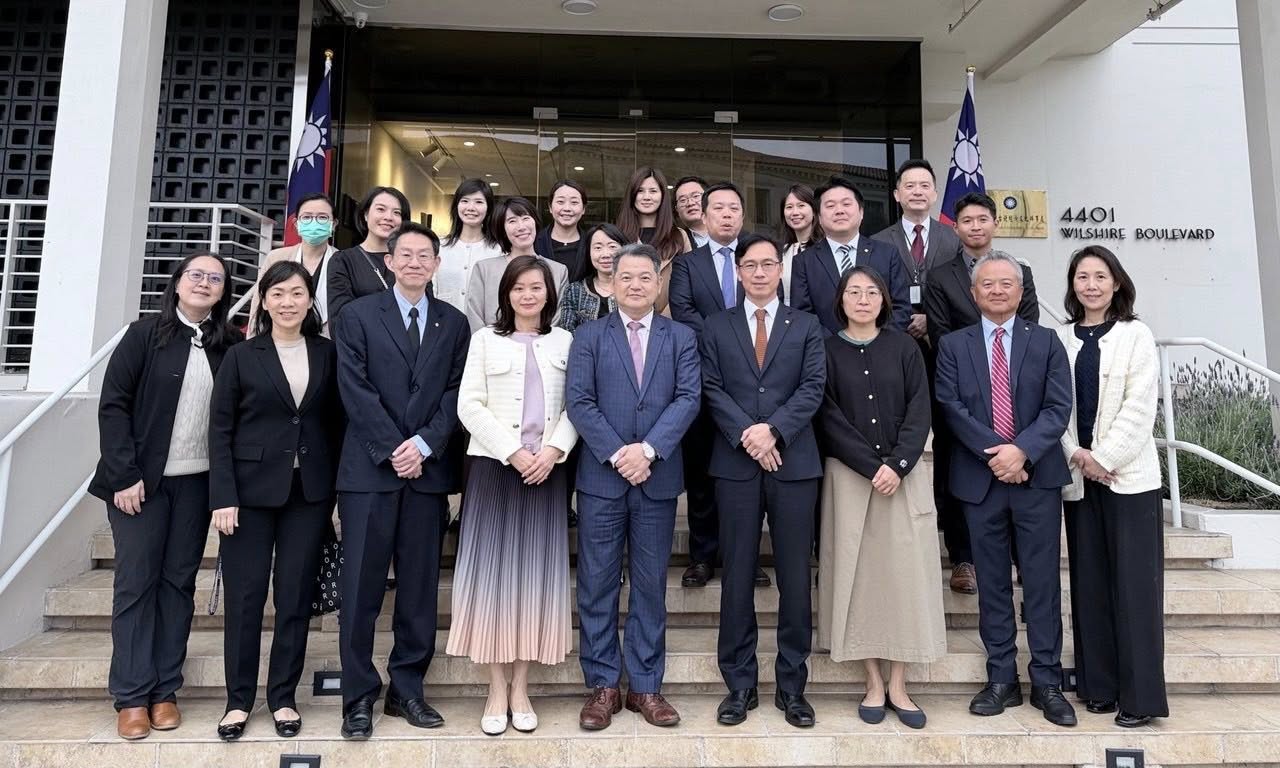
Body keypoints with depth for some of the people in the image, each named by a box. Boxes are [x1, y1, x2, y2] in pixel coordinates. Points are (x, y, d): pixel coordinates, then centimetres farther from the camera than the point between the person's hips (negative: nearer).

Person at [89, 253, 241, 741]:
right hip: (140, 479, -2)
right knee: (136, 581, 4)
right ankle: (131, 696, 13)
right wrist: (123, 475, -11)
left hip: (197, 481, 2)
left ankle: (165, 690, 17)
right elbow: (113, 404, -5)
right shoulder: (144, 335, -2)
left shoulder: (230, 346, 2)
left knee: (179, 581, 7)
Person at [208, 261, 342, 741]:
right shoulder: (241, 357, 2)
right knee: (244, 595, 5)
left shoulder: (327, 354, 5)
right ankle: (239, 699, 21)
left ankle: (283, 697, 20)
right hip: (252, 489, -1)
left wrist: (338, 487, 0)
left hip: (309, 491, 1)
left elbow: (336, 423, 6)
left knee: (296, 595, 6)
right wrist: (223, 496, -9)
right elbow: (220, 430, -1)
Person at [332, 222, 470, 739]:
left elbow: (456, 392, 4)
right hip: (370, 468, -2)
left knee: (420, 588, 7)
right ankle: (359, 697, 14)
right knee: (361, 589, 2)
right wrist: (392, 451, -11)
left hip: (429, 468, 2)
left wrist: (424, 444, -9)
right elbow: (355, 390, -5)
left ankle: (407, 690, 20)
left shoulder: (453, 324, 11)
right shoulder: (358, 316, 4)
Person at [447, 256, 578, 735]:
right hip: (495, 466, -1)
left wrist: (552, 451, -12)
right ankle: (496, 689, 12)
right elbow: (470, 406, -1)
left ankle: (520, 687, 15)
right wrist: (513, 453, -11)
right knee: (493, 571, 0)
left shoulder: (565, 341, 10)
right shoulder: (485, 340, 8)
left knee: (536, 572, 4)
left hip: (547, 470, 1)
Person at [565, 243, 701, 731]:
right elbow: (579, 402, -4)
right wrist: (616, 453, -14)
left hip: (658, 478, 1)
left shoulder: (681, 337, 8)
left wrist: (648, 449, -15)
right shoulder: (589, 336, 6)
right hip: (601, 477, -1)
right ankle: (603, 685, 18)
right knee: (597, 584, 5)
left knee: (651, 584, 9)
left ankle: (646, 686, 21)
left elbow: (688, 398, -3)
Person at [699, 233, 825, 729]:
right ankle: (739, 684, 18)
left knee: (795, 577, 5)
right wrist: (745, 434, -14)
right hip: (735, 464, 0)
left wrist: (773, 429, -15)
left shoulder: (806, 327, 10)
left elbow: (813, 388, -1)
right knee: (737, 577, 5)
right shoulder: (716, 328, 10)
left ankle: (792, 686, 19)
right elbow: (712, 391, 0)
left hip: (794, 463, 0)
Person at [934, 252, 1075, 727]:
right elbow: (951, 407, -4)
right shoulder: (953, 345, 7)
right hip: (979, 478, 0)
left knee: (1042, 581, 4)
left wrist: (1022, 451, -17)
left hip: (1037, 476, 0)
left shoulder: (1046, 341, 7)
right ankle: (1002, 680, 19)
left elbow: (1058, 408, -2)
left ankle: (1046, 683, 16)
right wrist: (994, 452, -14)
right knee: (992, 583, 8)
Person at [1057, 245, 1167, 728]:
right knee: (1090, 582, 7)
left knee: (1134, 583, -1)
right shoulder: (1061, 339, 9)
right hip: (1079, 477, 3)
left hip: (1128, 475, -3)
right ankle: (1099, 686, 17)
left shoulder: (1135, 334, 1)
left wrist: (1104, 458, -12)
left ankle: (1140, 695, 8)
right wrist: (1076, 454, -9)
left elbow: (1139, 406, -7)